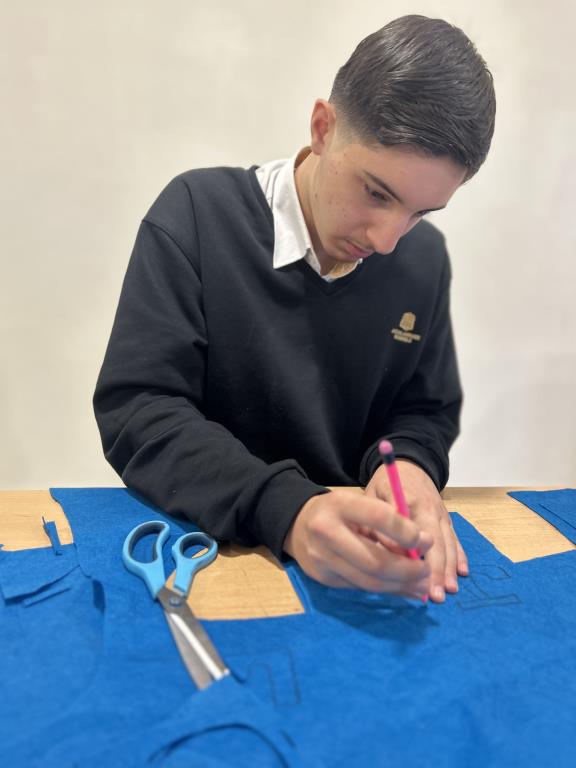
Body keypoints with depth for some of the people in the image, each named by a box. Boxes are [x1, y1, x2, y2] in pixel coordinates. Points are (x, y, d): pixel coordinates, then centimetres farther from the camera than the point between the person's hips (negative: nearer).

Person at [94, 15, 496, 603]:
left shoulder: (425, 258, 0)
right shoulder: (198, 214, -12)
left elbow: (427, 414, 9)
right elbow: (135, 411, -17)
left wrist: (410, 465, -15)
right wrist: (283, 508, -31)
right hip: (206, 544, -3)